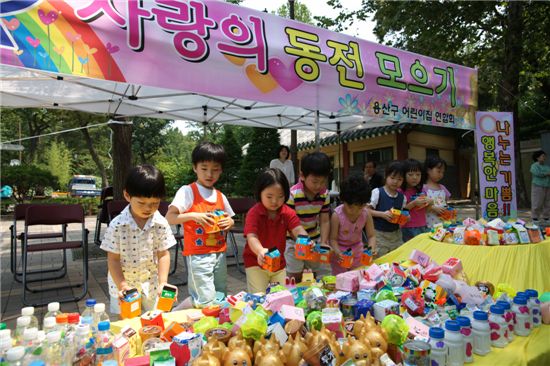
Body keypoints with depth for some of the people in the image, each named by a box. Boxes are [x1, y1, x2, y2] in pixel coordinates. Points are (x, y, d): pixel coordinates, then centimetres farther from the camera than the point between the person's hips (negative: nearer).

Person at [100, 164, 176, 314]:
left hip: (151, 285, 1)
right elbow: (113, 259, -11)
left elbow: (163, 255, -8)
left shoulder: (161, 224, -13)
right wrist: (122, 286, -19)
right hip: (122, 285, -1)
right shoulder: (117, 225, -17)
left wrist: (163, 282, -17)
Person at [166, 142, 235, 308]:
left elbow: (229, 219, 19)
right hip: (198, 255, -6)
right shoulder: (187, 191, -8)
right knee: (206, 303, -7)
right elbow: (169, 218, -13)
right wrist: (193, 215, -26)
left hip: (219, 253, 7)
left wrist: (229, 222, -3)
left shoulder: (220, 196, 9)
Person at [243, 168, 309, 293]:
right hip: (256, 262, -4)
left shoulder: (288, 212, -8)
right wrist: (260, 251, -53)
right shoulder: (254, 213, -20)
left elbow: (298, 230, -20)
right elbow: (251, 237, -31)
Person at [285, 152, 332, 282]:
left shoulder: (324, 194, -10)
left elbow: (324, 221, -5)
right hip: (294, 240, -4)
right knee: (295, 277, 1)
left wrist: (323, 243, -16)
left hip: (315, 238, 5)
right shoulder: (293, 194, -24)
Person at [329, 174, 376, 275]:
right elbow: (333, 239, -20)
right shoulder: (337, 215, -27)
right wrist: (338, 253, -37)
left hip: (357, 251, 3)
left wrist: (372, 247, -31)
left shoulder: (366, 214, -17)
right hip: (340, 253, -3)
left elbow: (371, 235, -10)